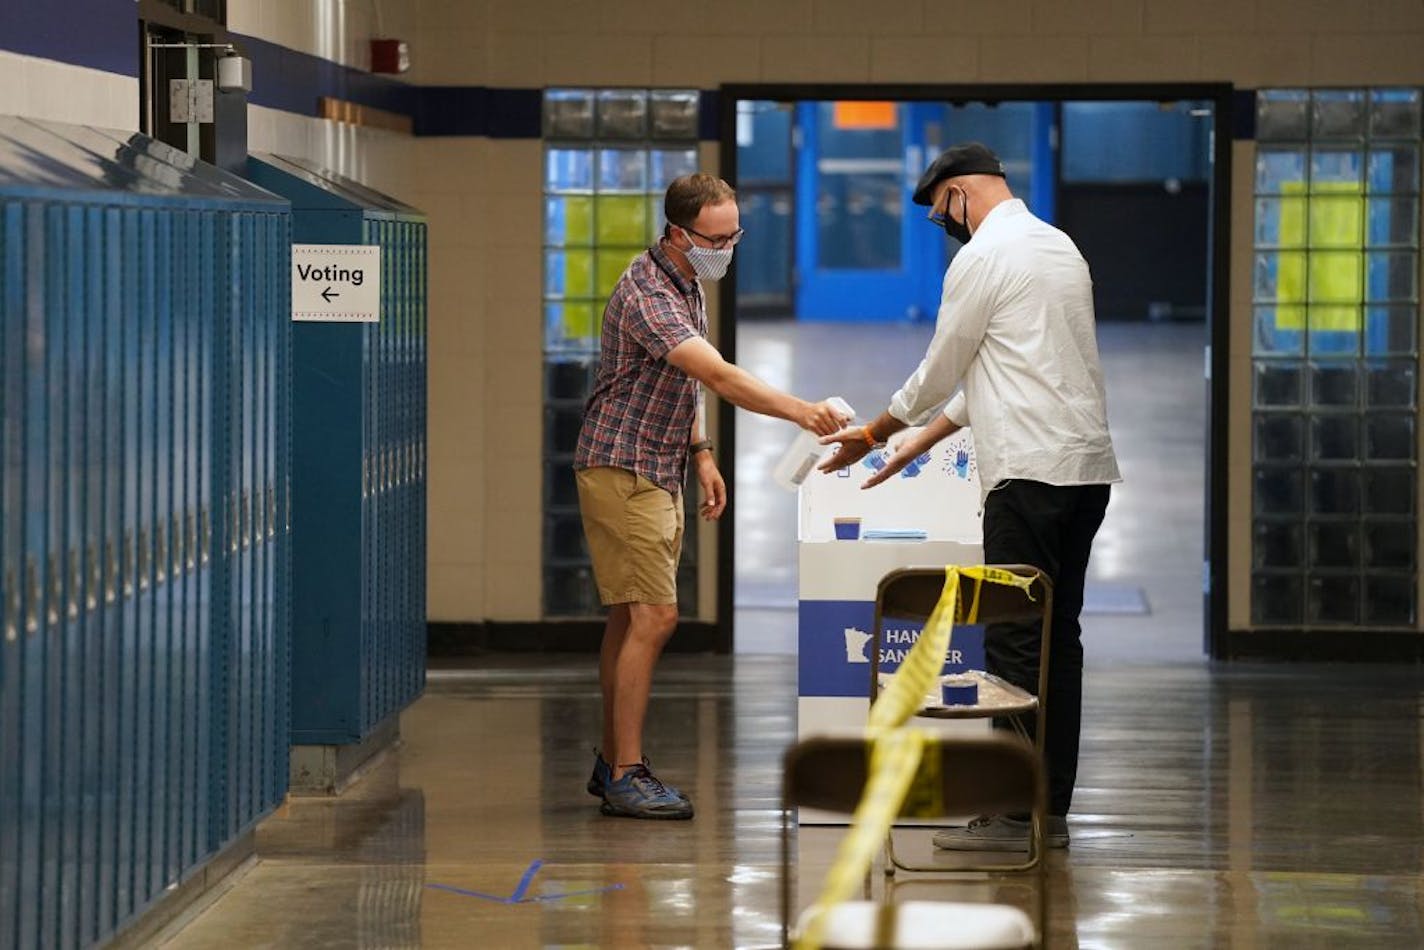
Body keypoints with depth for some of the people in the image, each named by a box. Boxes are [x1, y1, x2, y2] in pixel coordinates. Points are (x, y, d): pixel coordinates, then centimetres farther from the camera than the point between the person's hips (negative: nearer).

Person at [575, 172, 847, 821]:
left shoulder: (688, 285, 11)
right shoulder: (647, 296, -22)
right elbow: (720, 378, -34)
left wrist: (700, 453, 17)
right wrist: (800, 411, -42)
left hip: (659, 471, 10)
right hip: (622, 470, -10)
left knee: (629, 618, 12)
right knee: (653, 617, -14)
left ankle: (612, 762, 17)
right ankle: (626, 777, -12)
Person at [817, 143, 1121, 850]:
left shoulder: (983, 257, -8)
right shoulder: (1058, 246, 20)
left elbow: (942, 369, 0)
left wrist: (876, 433, 17)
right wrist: (913, 445, 27)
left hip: (1031, 472, -9)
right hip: (1088, 469, 9)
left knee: (1014, 640, -7)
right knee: (1058, 637, 10)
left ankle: (1014, 813, -7)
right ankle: (1052, 808, 11)